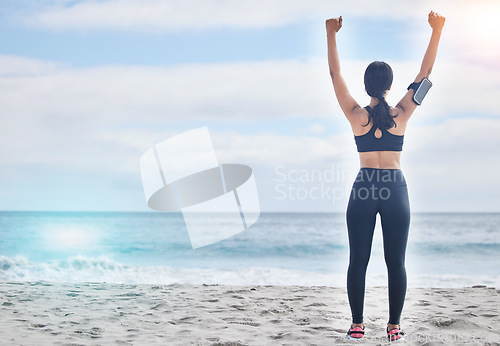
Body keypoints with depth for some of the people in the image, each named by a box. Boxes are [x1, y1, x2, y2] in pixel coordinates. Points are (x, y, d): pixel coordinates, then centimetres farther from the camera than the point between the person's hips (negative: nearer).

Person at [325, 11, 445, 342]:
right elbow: (425, 72, 5)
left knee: (358, 261, 4)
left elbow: (336, 75, 5)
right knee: (396, 262, 5)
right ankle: (394, 326, 7)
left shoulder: (357, 115, -2)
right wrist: (437, 30, 7)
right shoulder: (401, 114, -2)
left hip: (363, 189, 0)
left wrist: (331, 35, 9)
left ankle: (357, 325, 6)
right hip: (395, 190, 0)